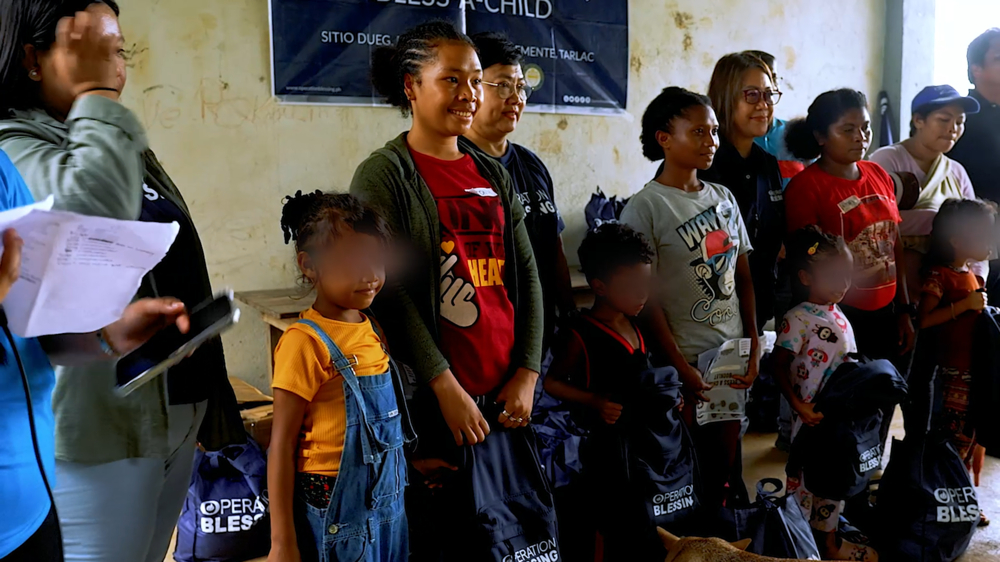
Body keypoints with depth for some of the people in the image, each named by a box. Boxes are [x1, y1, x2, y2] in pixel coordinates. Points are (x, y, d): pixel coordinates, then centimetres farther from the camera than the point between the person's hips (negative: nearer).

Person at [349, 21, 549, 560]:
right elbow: (389, 293, -12)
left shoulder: (493, 174, 13)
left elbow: (527, 275, 11)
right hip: (434, 400, -5)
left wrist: (527, 373, 2)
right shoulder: (383, 175, -5)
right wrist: (446, 388, -15)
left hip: (506, 396, 6)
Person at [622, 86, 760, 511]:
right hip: (684, 360, -5)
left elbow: (744, 278, 12)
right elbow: (645, 297, -13)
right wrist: (681, 368, -14)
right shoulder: (646, 207, -10)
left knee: (724, 462, 13)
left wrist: (753, 347, 4)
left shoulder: (724, 198, 9)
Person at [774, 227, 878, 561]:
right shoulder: (797, 320, -18)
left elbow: (850, 365, 14)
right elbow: (780, 367, -17)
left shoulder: (839, 316, 6)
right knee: (805, 477, 4)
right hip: (812, 418, -8)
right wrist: (798, 405, -24)